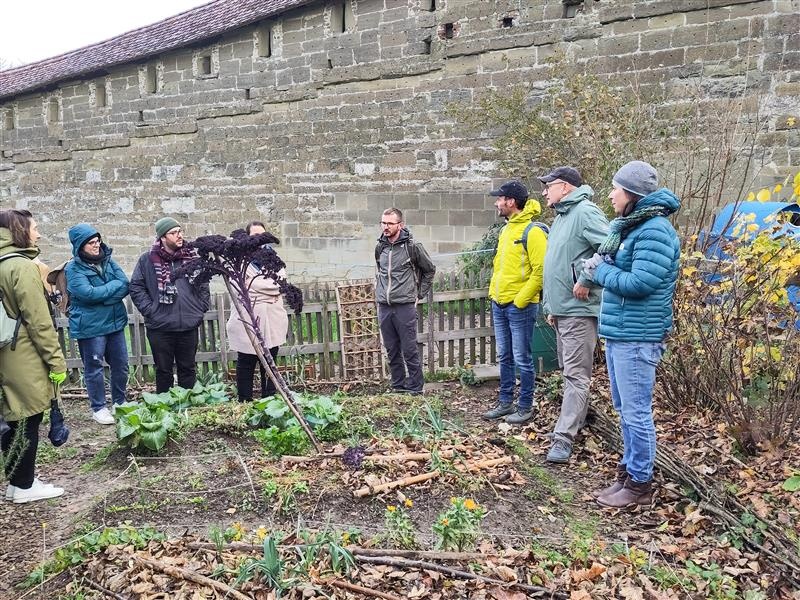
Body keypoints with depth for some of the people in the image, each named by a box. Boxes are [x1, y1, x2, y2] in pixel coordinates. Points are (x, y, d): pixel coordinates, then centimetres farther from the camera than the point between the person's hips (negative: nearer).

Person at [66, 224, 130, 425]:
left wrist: (101, 296, -15)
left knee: (120, 365, 12)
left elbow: (125, 286, -4)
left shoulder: (108, 261, 6)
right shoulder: (74, 269, -9)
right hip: (90, 326, -5)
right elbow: (88, 293, -22)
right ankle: (98, 408, 20)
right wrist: (113, 286, -11)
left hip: (115, 322, 5)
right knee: (94, 368, 6)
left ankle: (120, 402, 29)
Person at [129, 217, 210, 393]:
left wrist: (201, 310, 7)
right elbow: (136, 286, 0)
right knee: (163, 370, 9)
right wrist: (149, 310, -7)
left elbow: (204, 286, 15)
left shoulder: (192, 257, 7)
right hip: (160, 327, -2)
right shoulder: (148, 260, -1)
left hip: (189, 326, 2)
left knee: (188, 369, 12)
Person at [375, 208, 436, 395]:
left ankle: (415, 388, 11)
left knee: (409, 350, 0)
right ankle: (398, 387, 22)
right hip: (383, 307, 5)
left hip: (405, 307, -5)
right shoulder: (380, 248, 8)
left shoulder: (412, 246, -7)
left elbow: (430, 270, 5)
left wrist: (419, 295, 4)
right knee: (392, 351, 11)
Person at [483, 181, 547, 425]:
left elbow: (540, 270, -19)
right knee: (504, 357, 15)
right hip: (499, 304, 8)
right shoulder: (506, 229, 14)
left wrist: (521, 299, -18)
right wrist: (493, 291, 13)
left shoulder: (532, 231, -13)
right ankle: (505, 402, 25)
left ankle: (525, 407, 13)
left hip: (520, 306, -8)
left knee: (522, 359, 2)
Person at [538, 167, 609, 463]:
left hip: (578, 310, -10)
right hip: (561, 309, 10)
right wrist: (550, 306, 21)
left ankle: (563, 438, -4)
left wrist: (586, 281, -21)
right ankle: (575, 420, 33)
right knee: (569, 372, 19)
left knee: (576, 375, -6)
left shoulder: (585, 212, -14)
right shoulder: (561, 217, 18)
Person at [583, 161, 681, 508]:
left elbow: (640, 283, -24)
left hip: (637, 337, -10)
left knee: (636, 412, 0)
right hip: (617, 333, 10)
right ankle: (629, 469, 32)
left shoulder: (655, 231, -16)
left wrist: (600, 271, -10)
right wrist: (598, 269, -1)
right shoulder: (627, 226, 14)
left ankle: (640, 483, 12)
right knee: (624, 409, 18)